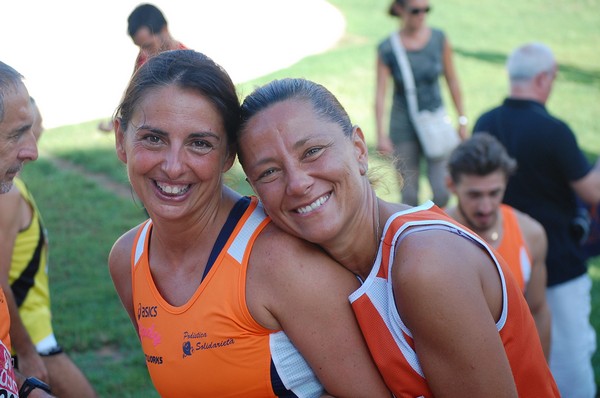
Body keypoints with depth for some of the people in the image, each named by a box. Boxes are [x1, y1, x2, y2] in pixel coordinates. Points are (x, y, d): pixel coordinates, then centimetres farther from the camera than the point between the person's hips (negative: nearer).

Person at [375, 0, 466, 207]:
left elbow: (452, 81, 5)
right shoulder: (387, 49, -9)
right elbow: (380, 93, -11)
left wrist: (462, 120, 5)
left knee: (442, 191, -6)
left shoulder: (439, 39, -3)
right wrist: (381, 134, -19)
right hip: (403, 128, -1)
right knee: (409, 194, 4)